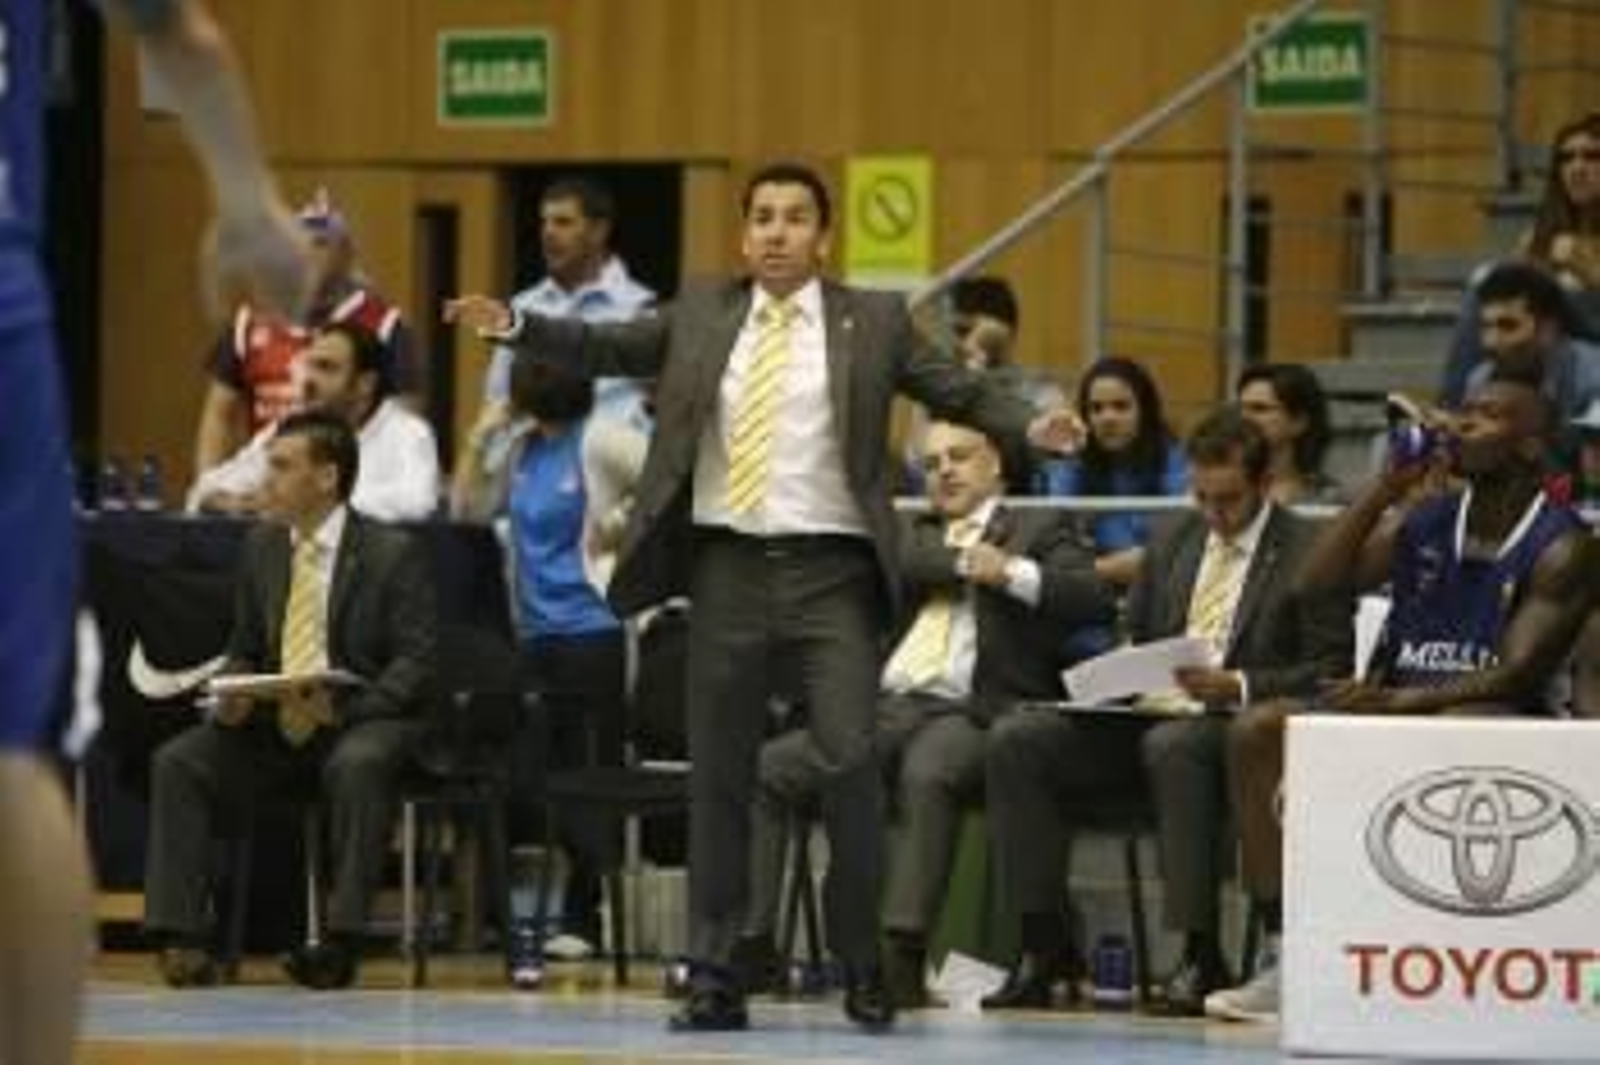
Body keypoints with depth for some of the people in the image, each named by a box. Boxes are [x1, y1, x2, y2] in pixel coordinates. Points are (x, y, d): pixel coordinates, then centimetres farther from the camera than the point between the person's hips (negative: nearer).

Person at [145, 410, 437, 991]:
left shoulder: (393, 553, -5)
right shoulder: (261, 546, 11)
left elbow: (415, 664, -10)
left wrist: (341, 708, -25)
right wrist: (233, 696, -6)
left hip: (362, 724, -5)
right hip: (272, 725, 5)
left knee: (356, 765, -39)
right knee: (177, 762, -18)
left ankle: (341, 941, -34)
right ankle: (180, 937, -21)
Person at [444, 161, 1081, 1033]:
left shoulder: (873, 323, 5)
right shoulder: (700, 316, 11)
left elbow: (957, 390, 2)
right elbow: (605, 349, 12)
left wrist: (1029, 428, -15)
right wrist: (514, 327, 1)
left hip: (831, 573, -2)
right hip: (728, 567, 2)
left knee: (851, 761, -10)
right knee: (718, 777, 5)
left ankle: (864, 970, 2)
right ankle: (713, 977, 10)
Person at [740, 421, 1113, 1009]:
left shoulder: (1040, 530, 18)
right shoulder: (911, 533, 30)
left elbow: (1094, 600, 1)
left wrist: (1012, 573, -12)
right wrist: (969, 563, -1)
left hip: (970, 713, -5)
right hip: (885, 705, 5)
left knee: (926, 774, -38)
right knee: (767, 768, -17)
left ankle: (903, 954, -44)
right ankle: (751, 941, -19)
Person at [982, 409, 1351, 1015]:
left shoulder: (1309, 552, 1)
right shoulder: (1173, 542, 20)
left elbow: (1329, 670, -5)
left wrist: (1238, 688, -19)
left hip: (1237, 726, -6)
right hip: (1150, 715, 6)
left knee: (1172, 746, -40)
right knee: (1016, 741, -15)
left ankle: (1200, 957, -35)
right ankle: (1042, 943, -14)